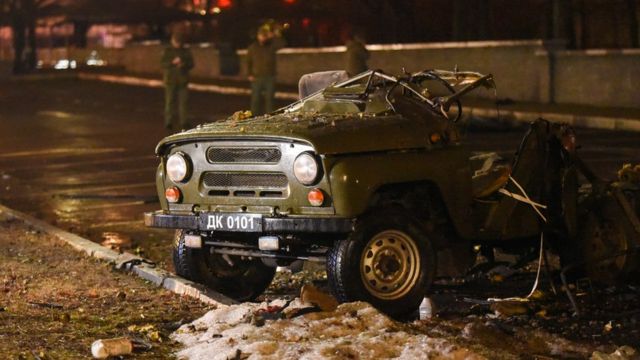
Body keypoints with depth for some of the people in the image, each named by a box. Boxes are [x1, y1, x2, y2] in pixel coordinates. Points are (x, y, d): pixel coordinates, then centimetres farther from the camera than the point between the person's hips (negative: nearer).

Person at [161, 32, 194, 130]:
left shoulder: (186, 51, 8)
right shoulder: (167, 51, 2)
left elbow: (191, 64, 6)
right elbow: (164, 63, -6)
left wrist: (184, 64, -14)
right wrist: (173, 62, -23)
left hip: (182, 80, 2)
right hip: (170, 79, -2)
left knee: (182, 101, 0)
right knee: (170, 101, -5)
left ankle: (183, 122, 5)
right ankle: (169, 122, -1)